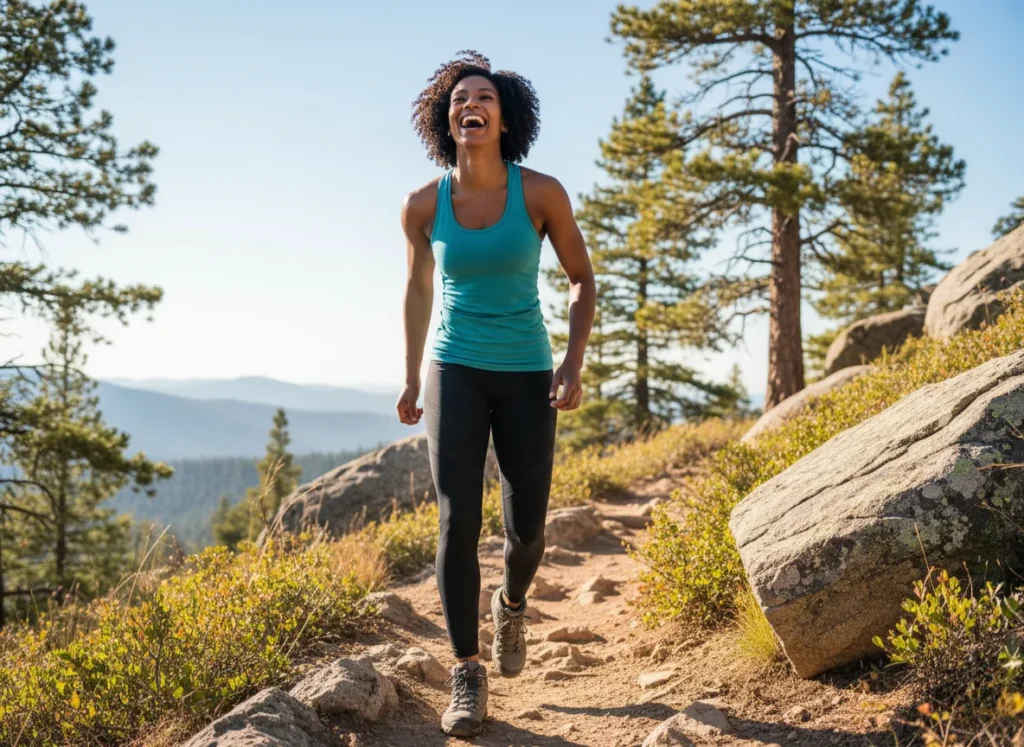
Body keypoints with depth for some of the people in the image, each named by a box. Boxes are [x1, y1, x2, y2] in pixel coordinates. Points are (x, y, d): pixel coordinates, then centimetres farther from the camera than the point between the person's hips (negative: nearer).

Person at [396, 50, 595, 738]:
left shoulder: (542, 191, -11)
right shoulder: (423, 204, -6)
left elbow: (583, 279, -1)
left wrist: (575, 364, -14)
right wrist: (411, 377, 14)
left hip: (525, 376, 0)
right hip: (455, 373, 0)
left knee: (526, 529, 3)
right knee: (459, 523, -13)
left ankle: (512, 606, 40)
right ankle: (469, 678, 0)